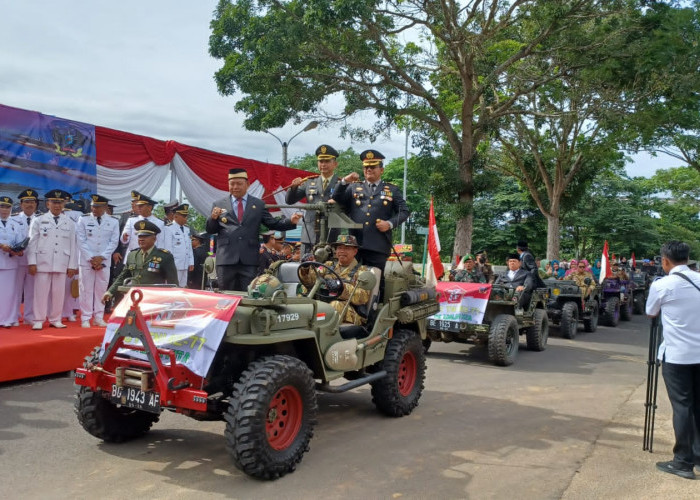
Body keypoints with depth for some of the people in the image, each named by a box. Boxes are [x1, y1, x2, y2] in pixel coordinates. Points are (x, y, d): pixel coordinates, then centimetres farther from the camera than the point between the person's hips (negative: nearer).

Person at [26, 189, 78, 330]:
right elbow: (32, 243, 3)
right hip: (42, 263, -1)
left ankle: (55, 320, 17)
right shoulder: (38, 221, 5)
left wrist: (72, 265, 3)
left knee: (59, 293, 5)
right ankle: (38, 321, 10)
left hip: (61, 264, 1)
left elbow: (73, 245, 7)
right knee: (41, 292, 1)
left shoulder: (70, 223, 8)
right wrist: (32, 263, -4)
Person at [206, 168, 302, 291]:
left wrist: (291, 221, -6)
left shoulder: (258, 204, 12)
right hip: (226, 259, 1)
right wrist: (213, 218, -9)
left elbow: (273, 223, 10)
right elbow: (210, 230, 12)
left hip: (249, 259, 0)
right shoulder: (219, 205, 11)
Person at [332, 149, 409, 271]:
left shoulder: (392, 190, 13)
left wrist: (390, 223, -9)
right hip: (354, 244, 1)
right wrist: (344, 182, -7)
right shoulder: (354, 187, 17)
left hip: (378, 246, -1)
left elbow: (404, 211, 8)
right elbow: (337, 202, 6)